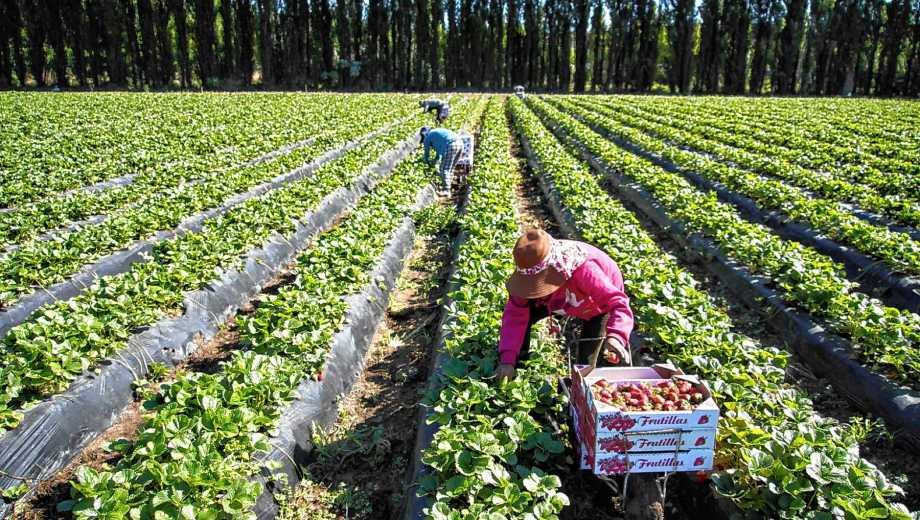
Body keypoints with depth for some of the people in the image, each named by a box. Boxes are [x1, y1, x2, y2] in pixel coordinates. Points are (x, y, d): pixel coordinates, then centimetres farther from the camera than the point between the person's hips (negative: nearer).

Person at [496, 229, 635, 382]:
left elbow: (618, 304, -46)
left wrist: (615, 337, -66)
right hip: (563, 299, 4)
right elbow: (515, 314, -28)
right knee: (524, 314, -15)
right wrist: (507, 359, -34)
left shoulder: (584, 270, -46)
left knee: (585, 364, -10)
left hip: (599, 305, -4)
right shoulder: (531, 270, -30)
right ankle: (517, 363, 7)